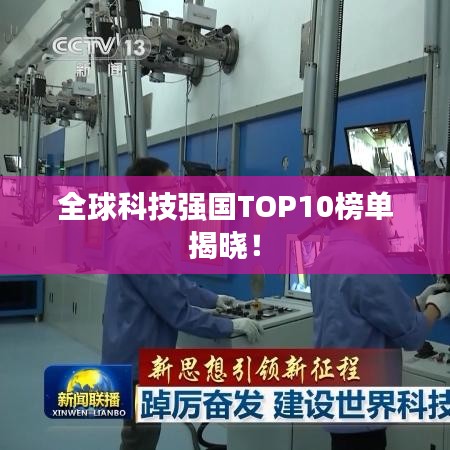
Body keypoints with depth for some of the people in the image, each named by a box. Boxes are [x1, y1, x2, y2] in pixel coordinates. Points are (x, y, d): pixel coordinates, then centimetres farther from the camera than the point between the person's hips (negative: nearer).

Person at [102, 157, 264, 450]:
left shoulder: (142, 230, 5)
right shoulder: (145, 245, -30)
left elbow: (174, 282, 17)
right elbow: (178, 312, -26)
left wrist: (213, 299, 16)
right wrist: (232, 326, -17)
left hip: (140, 352, 10)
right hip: (140, 358, -10)